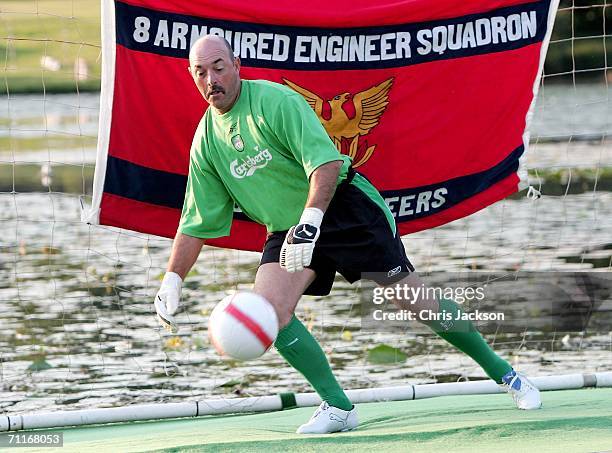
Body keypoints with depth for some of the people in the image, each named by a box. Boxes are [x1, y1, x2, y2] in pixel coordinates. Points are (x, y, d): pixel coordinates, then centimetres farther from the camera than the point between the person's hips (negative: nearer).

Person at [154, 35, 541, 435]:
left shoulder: (274, 100, -17)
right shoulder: (206, 141, 1)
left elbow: (326, 161, -28)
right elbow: (196, 224, 9)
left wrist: (309, 221, -40)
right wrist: (172, 281, 0)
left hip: (343, 208, -5)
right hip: (287, 229, 6)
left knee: (411, 295, -6)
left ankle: (504, 373, 9)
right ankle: (338, 407, -11)